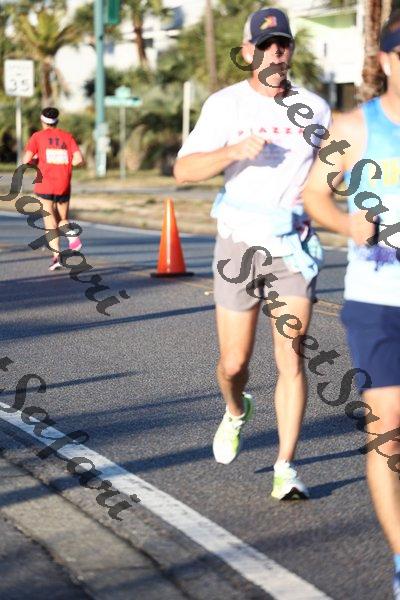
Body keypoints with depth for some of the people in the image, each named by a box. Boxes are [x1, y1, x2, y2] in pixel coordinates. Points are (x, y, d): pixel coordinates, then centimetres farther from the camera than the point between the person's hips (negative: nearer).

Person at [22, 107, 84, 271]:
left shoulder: (37, 136, 2)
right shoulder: (67, 136, 8)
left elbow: (26, 160, -6)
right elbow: (79, 159, -3)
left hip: (44, 185, -2)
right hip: (64, 186, 2)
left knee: (50, 222, -3)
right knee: (62, 220, 18)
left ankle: (56, 256, -19)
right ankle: (72, 235, -14)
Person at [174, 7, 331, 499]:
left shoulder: (314, 108, 5)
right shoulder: (225, 105, -3)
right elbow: (184, 170, -12)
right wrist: (233, 151, -27)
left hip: (293, 247, 1)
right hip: (239, 246, -1)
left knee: (291, 360, -8)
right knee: (234, 363, 5)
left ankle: (285, 470, -3)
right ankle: (236, 412, 40)